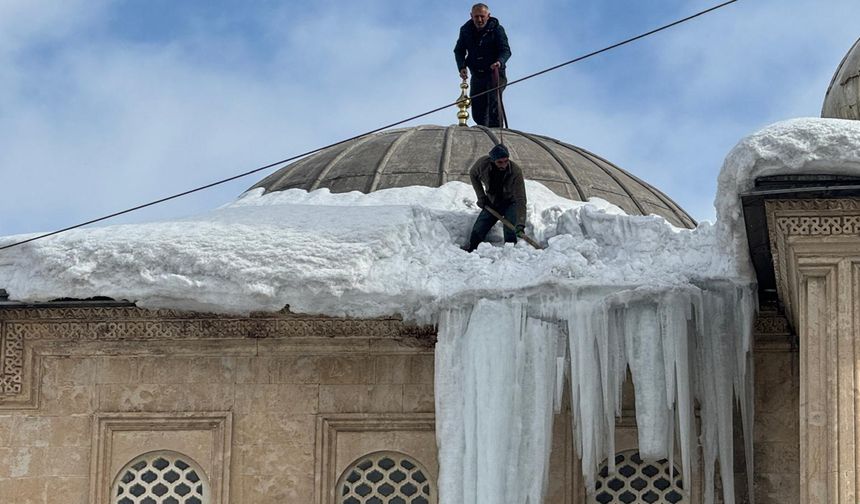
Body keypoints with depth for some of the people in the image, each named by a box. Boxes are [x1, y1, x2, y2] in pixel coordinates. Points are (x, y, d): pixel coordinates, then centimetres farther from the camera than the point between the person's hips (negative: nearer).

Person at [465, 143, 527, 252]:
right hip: (491, 203, 4)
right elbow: (473, 175, 1)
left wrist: (520, 224, -46)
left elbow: (520, 200, -36)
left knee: (510, 233, -25)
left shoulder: (516, 172, -34)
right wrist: (481, 197, -5)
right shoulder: (483, 163, -25)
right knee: (477, 232, 3)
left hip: (510, 203, -4)